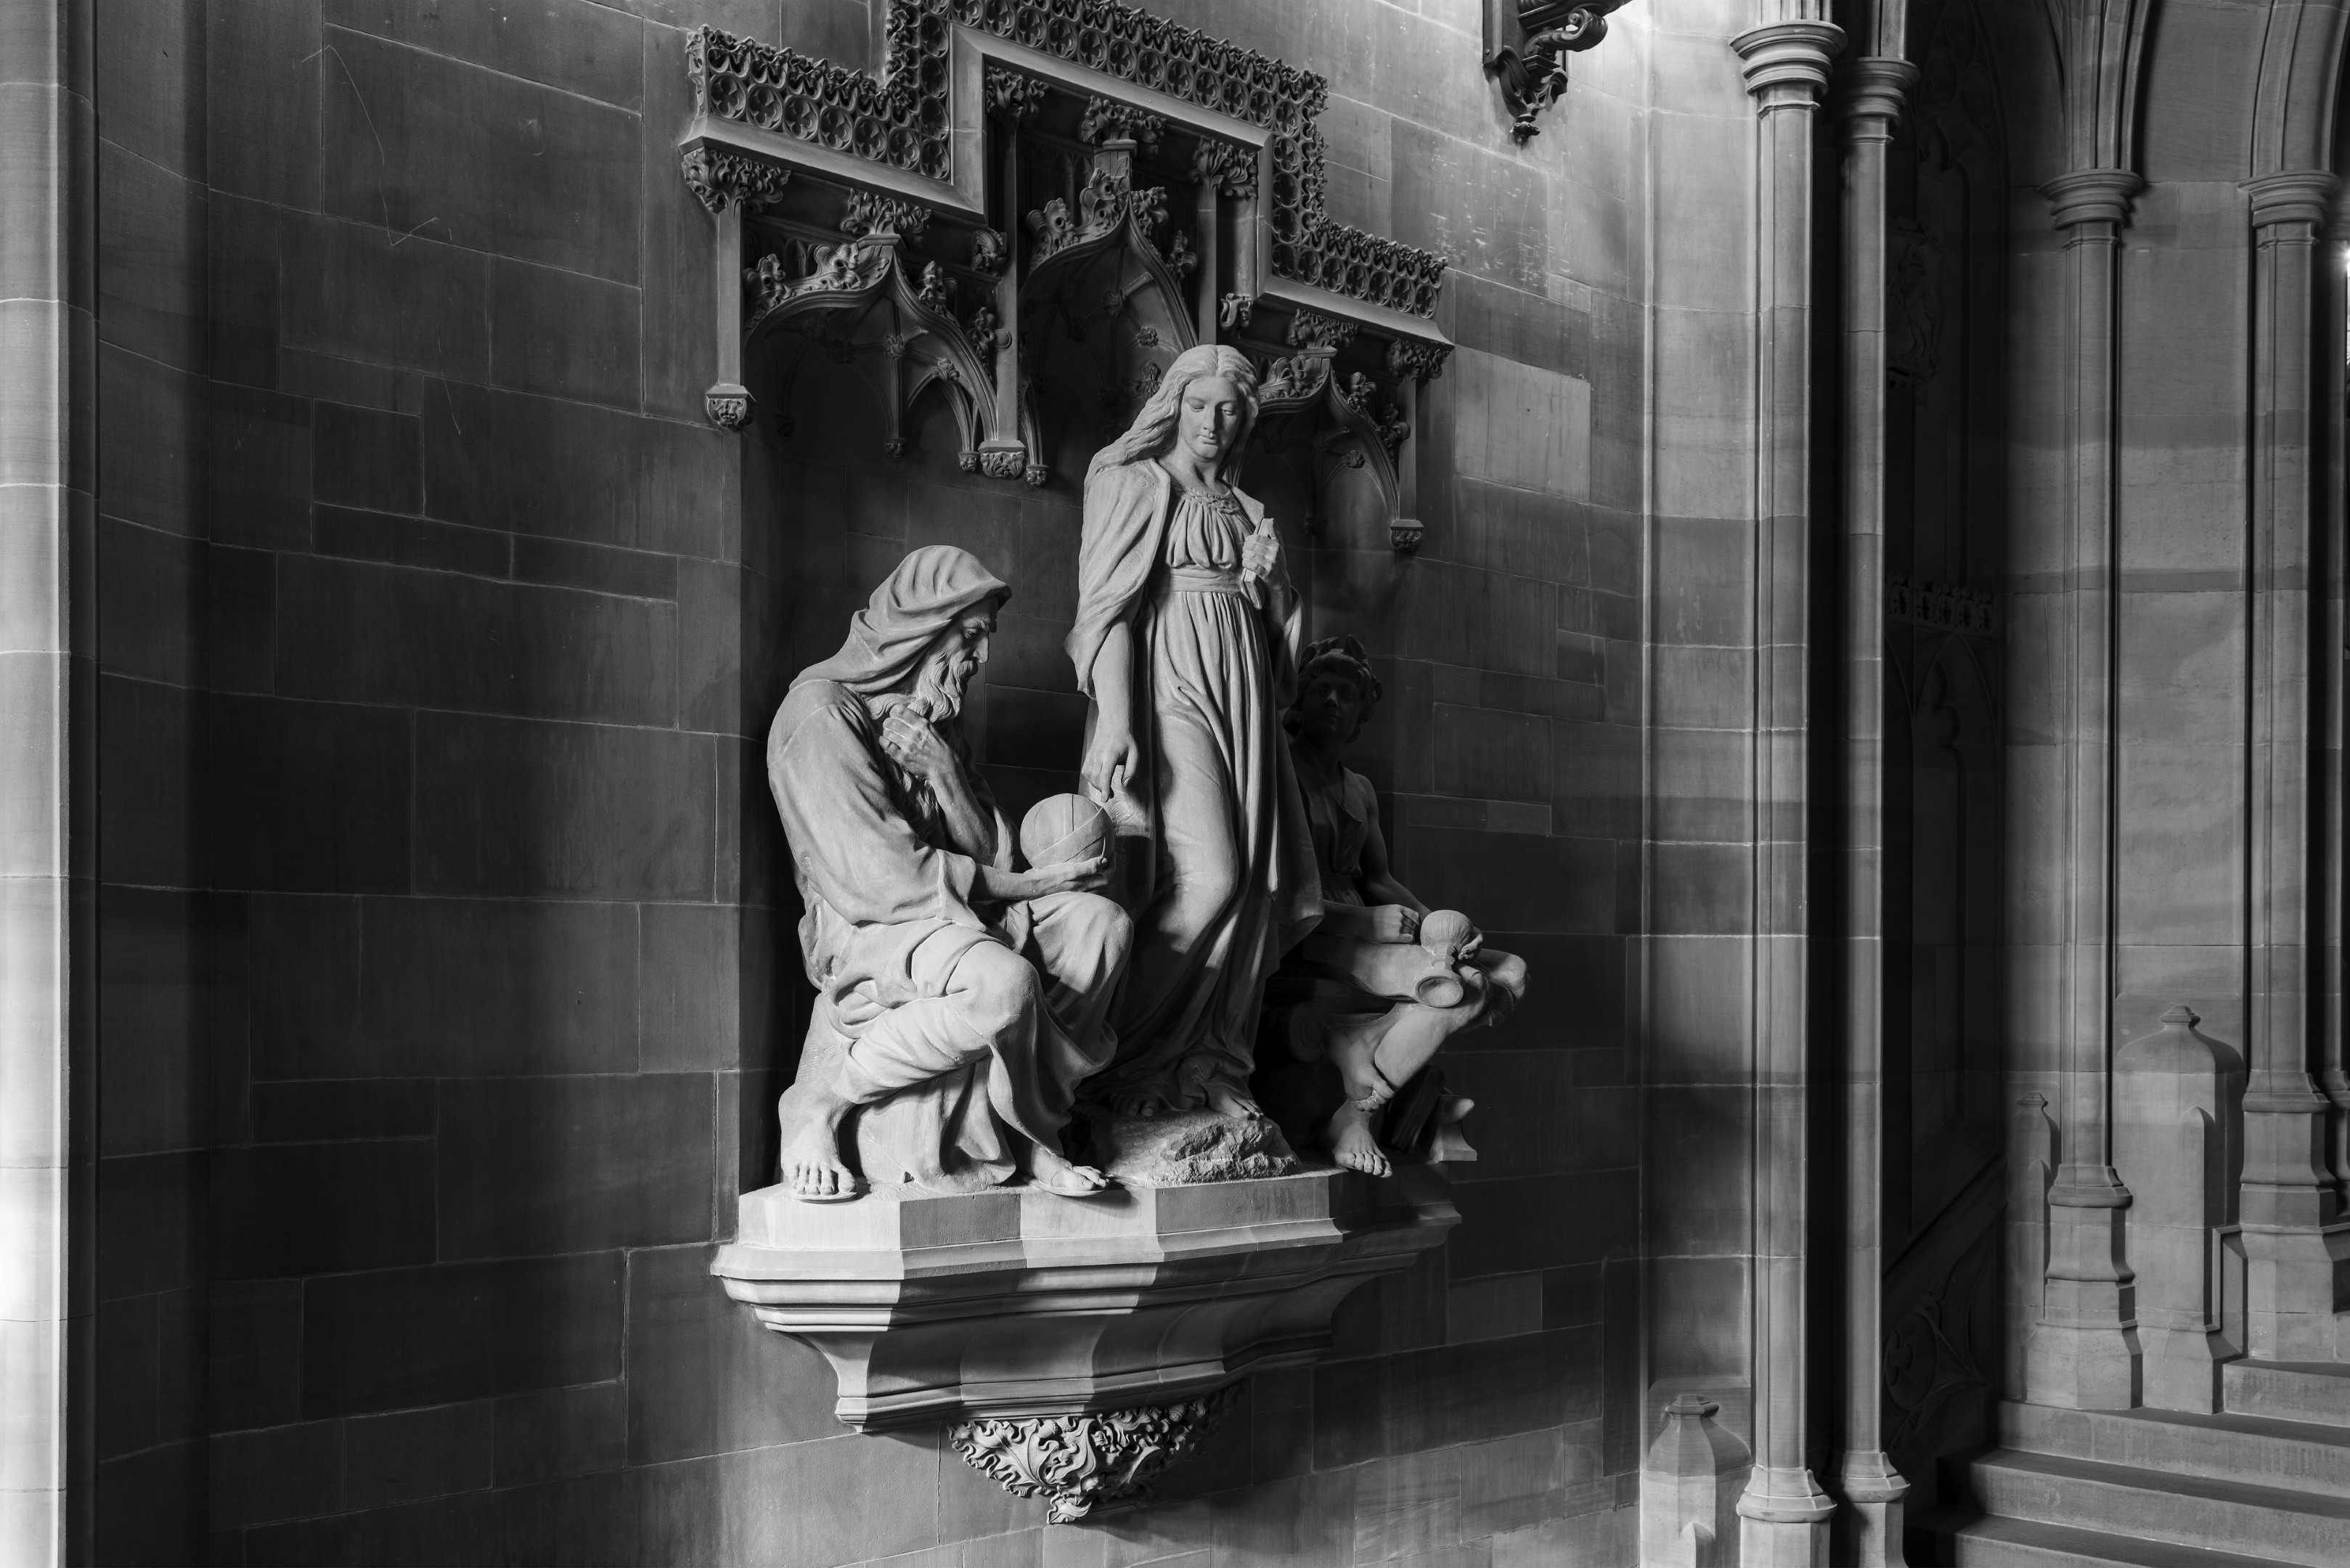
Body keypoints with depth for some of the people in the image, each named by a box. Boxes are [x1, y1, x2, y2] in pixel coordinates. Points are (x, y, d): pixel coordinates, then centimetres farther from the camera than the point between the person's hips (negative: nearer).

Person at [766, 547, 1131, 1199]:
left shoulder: (932, 713, 18)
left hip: (960, 912, 8)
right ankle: (818, 1105, -18)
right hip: (866, 926, -8)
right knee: (1003, 983, -35)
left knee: (1100, 922, -14)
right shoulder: (823, 712, -11)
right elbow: (876, 872, -18)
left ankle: (1031, 1119, -10)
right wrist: (1021, 886, -15)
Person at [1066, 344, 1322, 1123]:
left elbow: (1273, 622, 29)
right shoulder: (1133, 483, 3)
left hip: (1241, 692, 7)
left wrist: (1264, 579, 7)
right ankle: (1123, 1058, -9)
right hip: (1167, 685, -7)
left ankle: (1207, 1064, 7)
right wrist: (1116, 720, -18)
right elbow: (1107, 605, -8)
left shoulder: (1243, 508, 23)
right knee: (1207, 877, -19)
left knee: (1250, 882, 0)